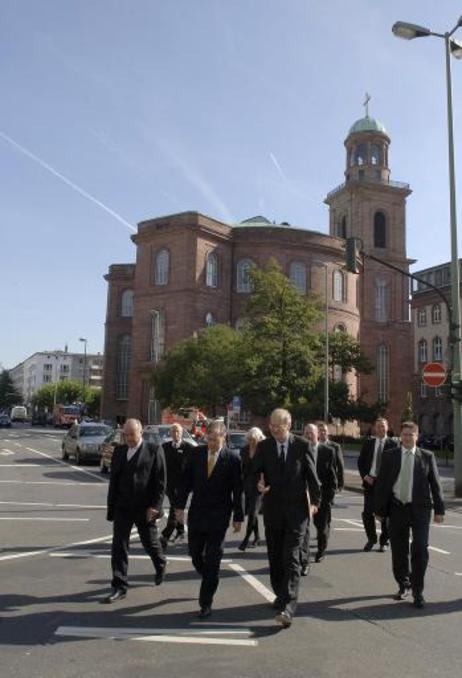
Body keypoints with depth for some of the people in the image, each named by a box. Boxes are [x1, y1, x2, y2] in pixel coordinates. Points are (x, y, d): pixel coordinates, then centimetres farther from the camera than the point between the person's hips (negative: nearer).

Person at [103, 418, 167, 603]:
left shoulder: (154, 450, -6)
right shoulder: (119, 451, 6)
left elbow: (160, 481, -8)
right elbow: (113, 480, 10)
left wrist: (155, 506, -14)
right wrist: (111, 507, 7)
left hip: (145, 509, -3)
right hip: (122, 507, 3)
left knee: (150, 543, 13)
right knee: (119, 546, 0)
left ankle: (160, 565, 43)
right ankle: (119, 587, 10)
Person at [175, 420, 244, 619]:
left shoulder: (233, 458, -9)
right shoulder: (195, 454, -1)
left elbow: (238, 489, -6)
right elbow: (185, 481, 4)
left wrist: (238, 517, -6)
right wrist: (180, 505, -2)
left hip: (218, 516, -3)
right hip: (196, 513, 3)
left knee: (212, 560, 0)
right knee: (195, 554, 12)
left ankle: (206, 603, 13)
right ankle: (210, 581, 40)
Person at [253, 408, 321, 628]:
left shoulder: (302, 445, -4)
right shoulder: (263, 447, 2)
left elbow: (311, 474, 2)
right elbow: (255, 472, 5)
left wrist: (315, 500, 2)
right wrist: (259, 484, -16)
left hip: (296, 509, -3)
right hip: (273, 508, 3)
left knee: (291, 558, -10)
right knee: (275, 557, 14)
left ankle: (288, 607, -12)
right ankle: (281, 594, 33)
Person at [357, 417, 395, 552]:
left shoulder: (392, 444, 0)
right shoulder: (368, 443, 8)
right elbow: (360, 461, 8)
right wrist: (365, 476, -5)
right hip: (369, 481, 2)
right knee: (367, 513, 4)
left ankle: (384, 542, 20)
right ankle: (371, 539, 22)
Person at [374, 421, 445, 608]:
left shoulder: (427, 456, 1)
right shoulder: (390, 456, 2)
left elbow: (435, 484, 3)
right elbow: (381, 484, 3)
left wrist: (439, 509, -1)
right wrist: (379, 509, 1)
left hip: (420, 509, -1)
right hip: (397, 508, 1)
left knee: (420, 549, -4)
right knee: (399, 550, 9)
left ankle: (418, 591, 11)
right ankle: (403, 585, 29)